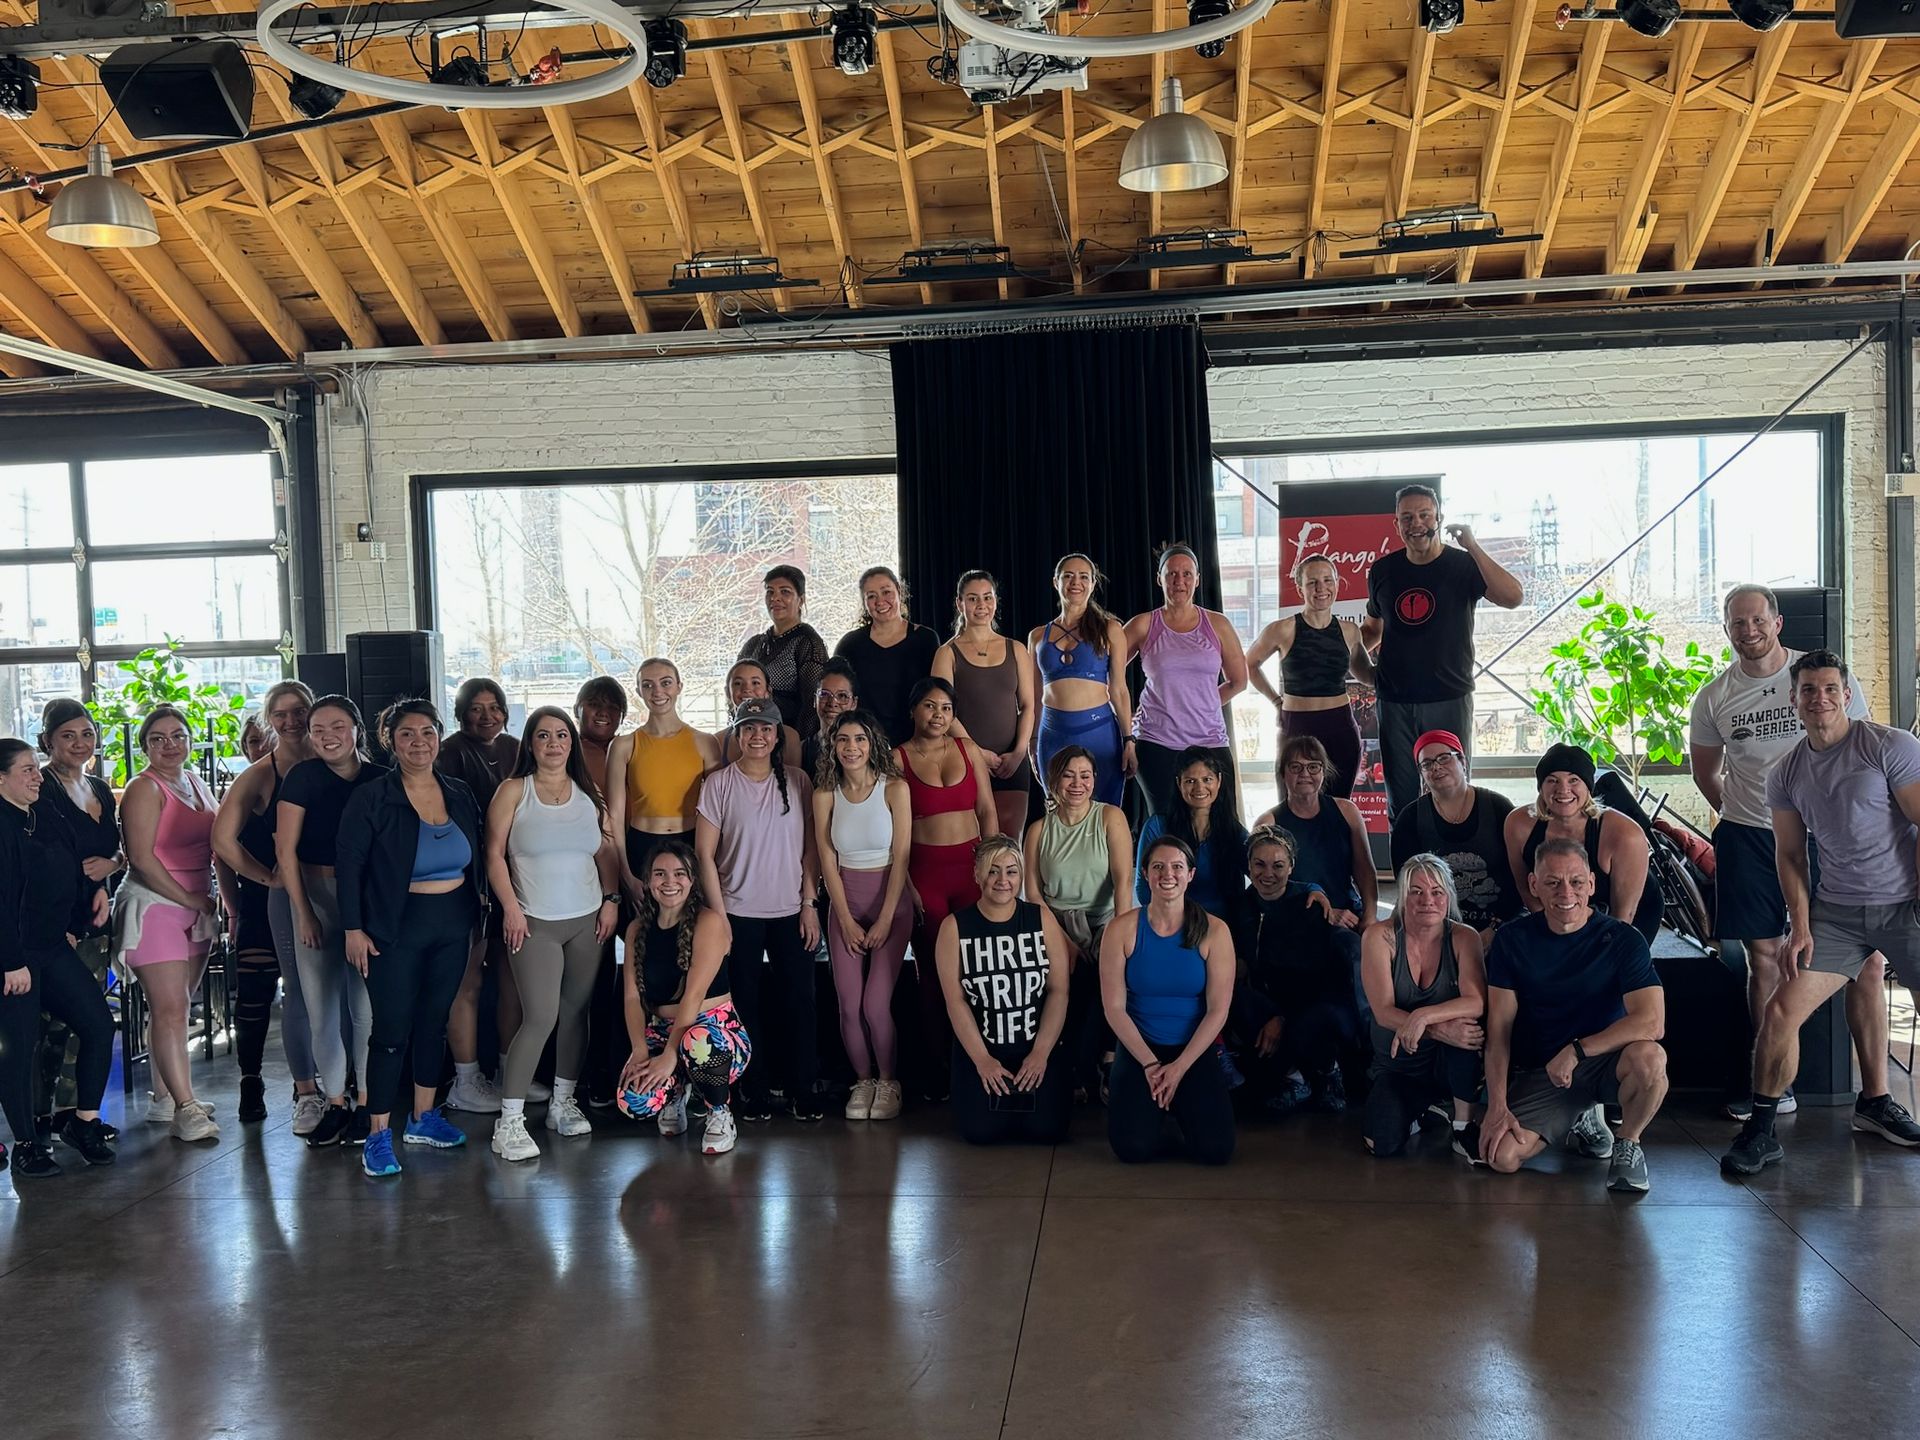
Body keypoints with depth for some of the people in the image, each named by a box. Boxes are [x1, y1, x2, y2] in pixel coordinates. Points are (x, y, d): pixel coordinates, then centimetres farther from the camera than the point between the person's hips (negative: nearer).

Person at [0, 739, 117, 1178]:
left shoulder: (48, 818, 9)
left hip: (53, 947, 8)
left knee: (99, 1023, 3)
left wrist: (98, 887, 9)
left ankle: (84, 1122, 16)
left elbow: (79, 864, 27)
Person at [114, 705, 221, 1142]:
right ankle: (184, 1109, -10)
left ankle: (164, 1098, 20)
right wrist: (189, 899, -13)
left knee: (175, 1007, 12)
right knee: (170, 1010, -10)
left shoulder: (196, 783, 15)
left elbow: (216, 843, 23)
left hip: (196, 908, 8)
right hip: (154, 905, -7)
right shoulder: (145, 788, -8)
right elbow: (141, 857, -15)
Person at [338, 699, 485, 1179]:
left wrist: (481, 914, 10)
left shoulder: (460, 795, 6)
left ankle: (422, 1118, 26)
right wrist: (353, 928, -12)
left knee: (435, 1022, 13)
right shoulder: (371, 798, -8)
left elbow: (477, 861, 13)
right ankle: (378, 1135, 2)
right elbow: (348, 864, -8)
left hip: (453, 925, 5)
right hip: (396, 928, -5)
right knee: (392, 1030, -5)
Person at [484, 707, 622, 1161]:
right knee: (540, 1018, -12)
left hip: (587, 920, 4)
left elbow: (606, 852, 13)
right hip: (534, 923, -4)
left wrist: (611, 900, 3)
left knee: (576, 1012, 7)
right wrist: (510, 907, -11)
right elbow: (495, 854, -3)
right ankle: (509, 1121, -5)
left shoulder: (588, 794, 10)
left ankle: (563, 1102, 22)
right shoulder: (513, 791, -1)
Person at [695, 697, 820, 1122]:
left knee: (799, 1000, 3)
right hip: (739, 913, -2)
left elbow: (811, 848, 7)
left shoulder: (797, 782, 4)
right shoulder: (718, 784, -3)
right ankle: (753, 1090, 17)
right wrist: (719, 915, -7)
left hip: (790, 912, 2)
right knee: (745, 1004, 4)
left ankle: (802, 1087, 15)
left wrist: (809, 903, 0)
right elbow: (705, 853, -4)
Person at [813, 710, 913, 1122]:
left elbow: (900, 857, -8)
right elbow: (827, 862, 1)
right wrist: (847, 921, -4)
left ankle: (888, 1081, 12)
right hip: (845, 904, 3)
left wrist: (884, 920, -10)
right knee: (848, 1006, -3)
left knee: (875, 1004, -10)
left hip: (890, 903, -2)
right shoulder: (825, 795, 0)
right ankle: (862, 1081, 18)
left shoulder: (894, 789, -7)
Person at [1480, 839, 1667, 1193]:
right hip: (1538, 1072, 2)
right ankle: (1582, 1119, 14)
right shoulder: (1512, 940, -3)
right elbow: (1499, 1030, -3)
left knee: (1649, 1058, -36)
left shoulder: (1622, 939, -10)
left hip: (1605, 1063, -2)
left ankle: (1628, 1146, -4)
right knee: (1503, 1157, -20)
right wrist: (1497, 1105, -12)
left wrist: (1576, 1051, -25)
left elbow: (1652, 1022, -23)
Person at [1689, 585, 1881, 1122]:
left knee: (1864, 959, -9)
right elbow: (1704, 770, 19)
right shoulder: (1714, 696, 6)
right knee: (1764, 960, 5)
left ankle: (1876, 1092, -3)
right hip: (1749, 839, 2)